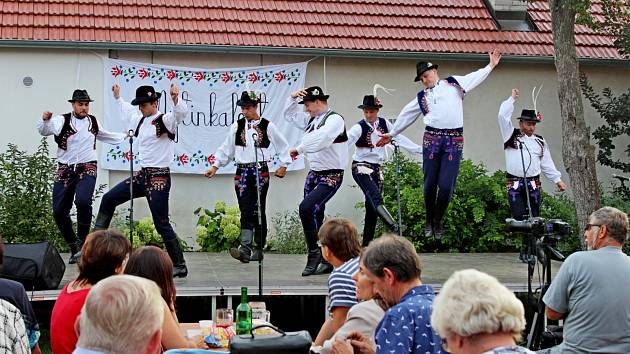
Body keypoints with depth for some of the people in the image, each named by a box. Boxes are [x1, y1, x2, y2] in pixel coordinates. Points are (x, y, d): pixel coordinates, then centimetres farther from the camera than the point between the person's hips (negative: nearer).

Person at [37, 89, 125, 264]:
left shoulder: (93, 122, 11)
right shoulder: (62, 121, -2)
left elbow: (106, 136, 31)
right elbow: (43, 130, -13)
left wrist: (126, 136, 34)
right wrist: (45, 120, -34)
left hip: (87, 169, 0)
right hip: (65, 170, 0)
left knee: (83, 201, -27)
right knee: (59, 211, 0)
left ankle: (82, 242, -10)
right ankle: (74, 248, 20)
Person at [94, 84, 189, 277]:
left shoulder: (164, 120, -11)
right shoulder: (140, 119, 13)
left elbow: (182, 112, -32)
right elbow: (127, 110, 36)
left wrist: (176, 99, -51)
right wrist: (118, 97, 48)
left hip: (159, 177, -9)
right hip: (142, 174, 9)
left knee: (162, 224, -9)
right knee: (109, 198, 13)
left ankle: (180, 266, 0)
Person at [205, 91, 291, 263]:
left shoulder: (268, 126, 1)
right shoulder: (236, 126, 7)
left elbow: (283, 146, 10)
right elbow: (226, 148, 12)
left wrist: (284, 165, 7)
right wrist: (215, 166, 8)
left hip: (260, 172, -1)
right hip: (242, 172, 1)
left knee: (259, 211, 3)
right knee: (246, 211, -9)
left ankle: (258, 250, 12)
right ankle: (245, 250, -18)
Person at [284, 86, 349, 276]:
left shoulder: (334, 119, -12)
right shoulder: (311, 119, 13)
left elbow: (319, 138, -29)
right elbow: (289, 115, 27)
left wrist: (298, 149, -22)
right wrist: (293, 98, 10)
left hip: (331, 176, -9)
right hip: (314, 174, 9)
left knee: (306, 208, -23)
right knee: (315, 218, 7)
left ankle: (314, 253, -10)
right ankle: (327, 261, 15)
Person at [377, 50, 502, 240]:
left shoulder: (453, 84, 13)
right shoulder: (421, 97, 18)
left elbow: (475, 77, 14)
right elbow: (406, 116, 25)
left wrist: (491, 65, 8)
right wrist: (391, 134, 28)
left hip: (454, 140, -2)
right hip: (431, 138, 2)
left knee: (446, 185, -7)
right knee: (430, 184, 2)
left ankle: (438, 222, 11)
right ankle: (429, 222, 18)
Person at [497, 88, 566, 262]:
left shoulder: (540, 141, 14)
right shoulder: (511, 135, 5)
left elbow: (547, 163, 18)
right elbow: (503, 116, -5)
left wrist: (557, 180, 14)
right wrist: (512, 98, 0)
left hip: (533, 183, 3)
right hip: (514, 183, -3)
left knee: (533, 218, -1)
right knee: (519, 216, -13)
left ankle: (528, 249, 2)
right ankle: (527, 248, -7)